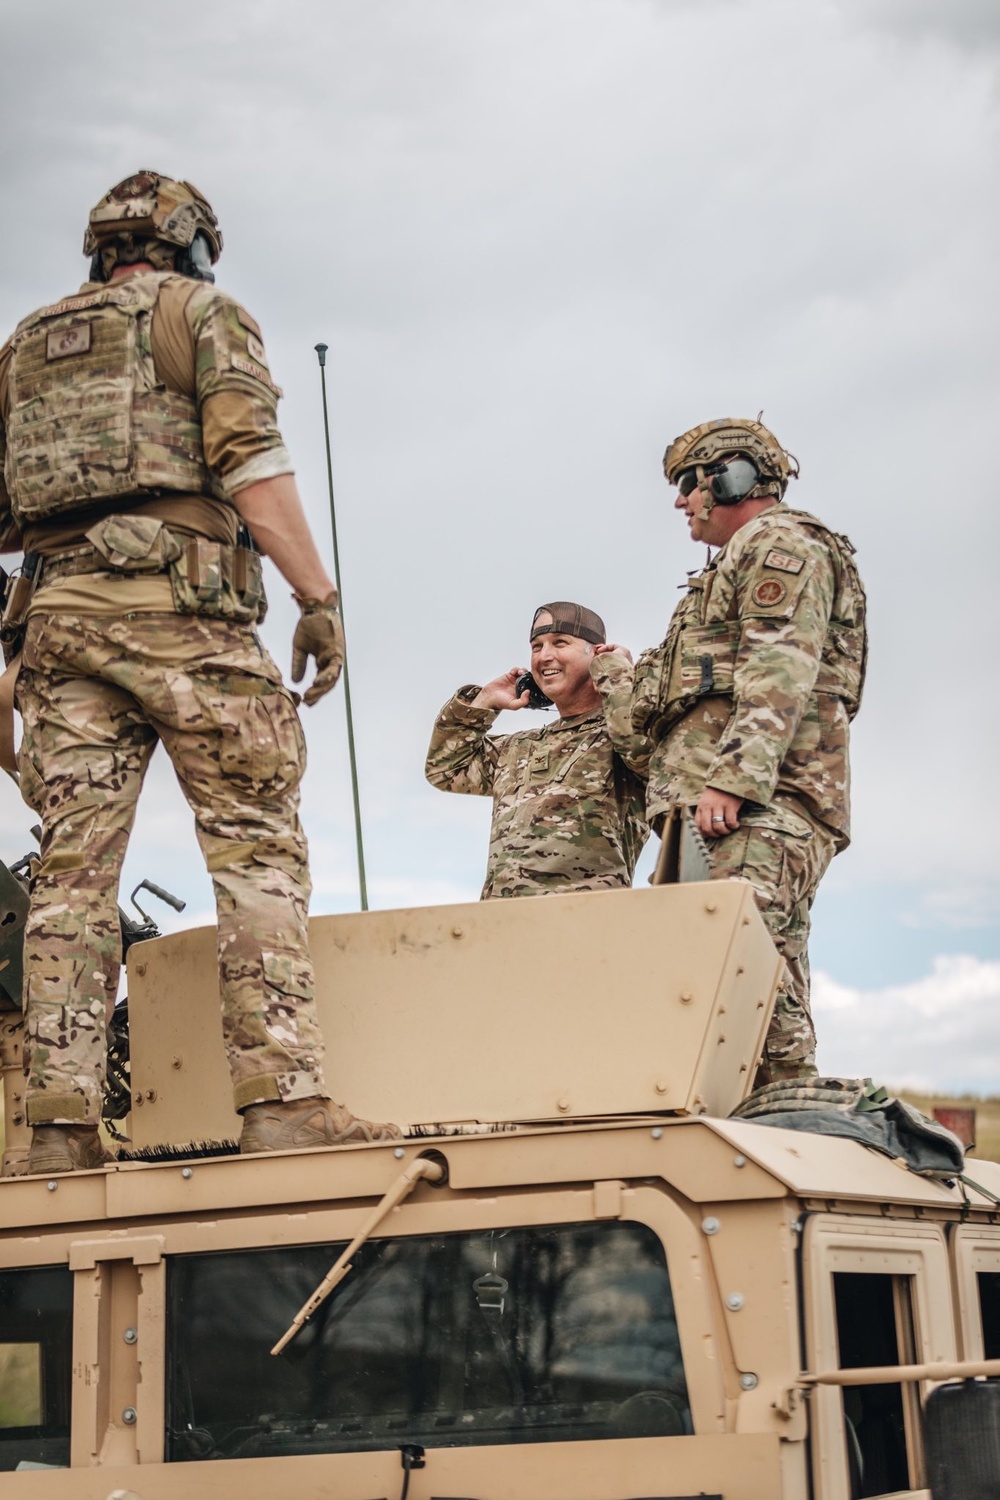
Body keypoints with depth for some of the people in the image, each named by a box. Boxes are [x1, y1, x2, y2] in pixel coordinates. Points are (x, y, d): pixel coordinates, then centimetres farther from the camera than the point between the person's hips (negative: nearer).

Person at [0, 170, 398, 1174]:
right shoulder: (200, 311, 9)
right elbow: (251, 459, -5)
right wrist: (318, 596, -8)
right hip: (176, 601, -5)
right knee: (256, 842, -8)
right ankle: (282, 1098, -18)